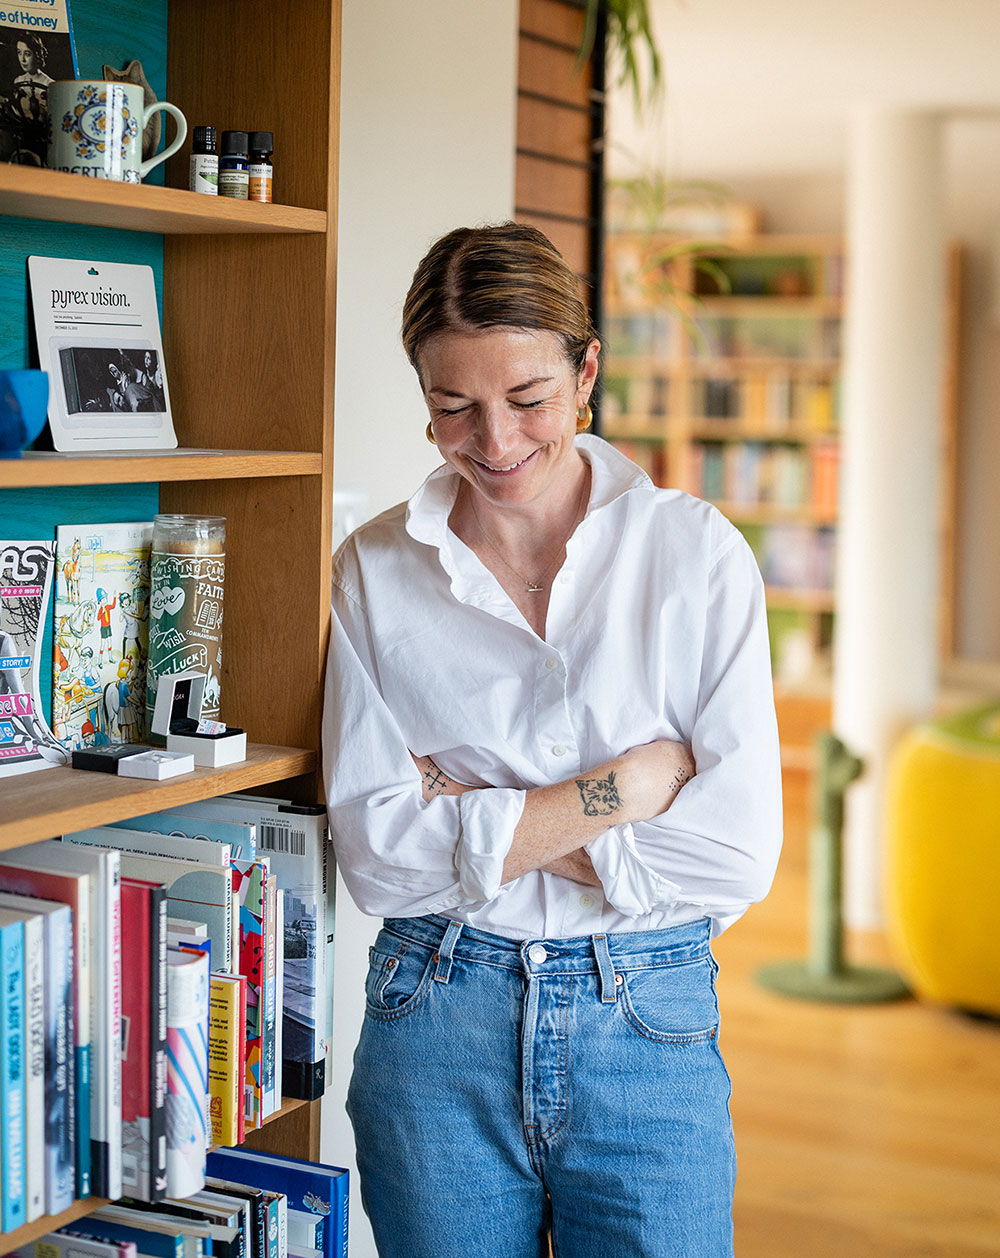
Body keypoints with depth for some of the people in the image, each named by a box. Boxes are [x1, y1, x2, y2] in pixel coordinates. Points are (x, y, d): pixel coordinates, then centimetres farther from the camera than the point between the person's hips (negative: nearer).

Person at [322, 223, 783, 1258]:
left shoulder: (697, 552, -4)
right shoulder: (375, 571, 0)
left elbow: (739, 852, -10)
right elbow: (374, 854, -8)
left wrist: (476, 822, -12)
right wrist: (633, 779, -14)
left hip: (650, 1028, -1)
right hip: (435, 1027, 1)